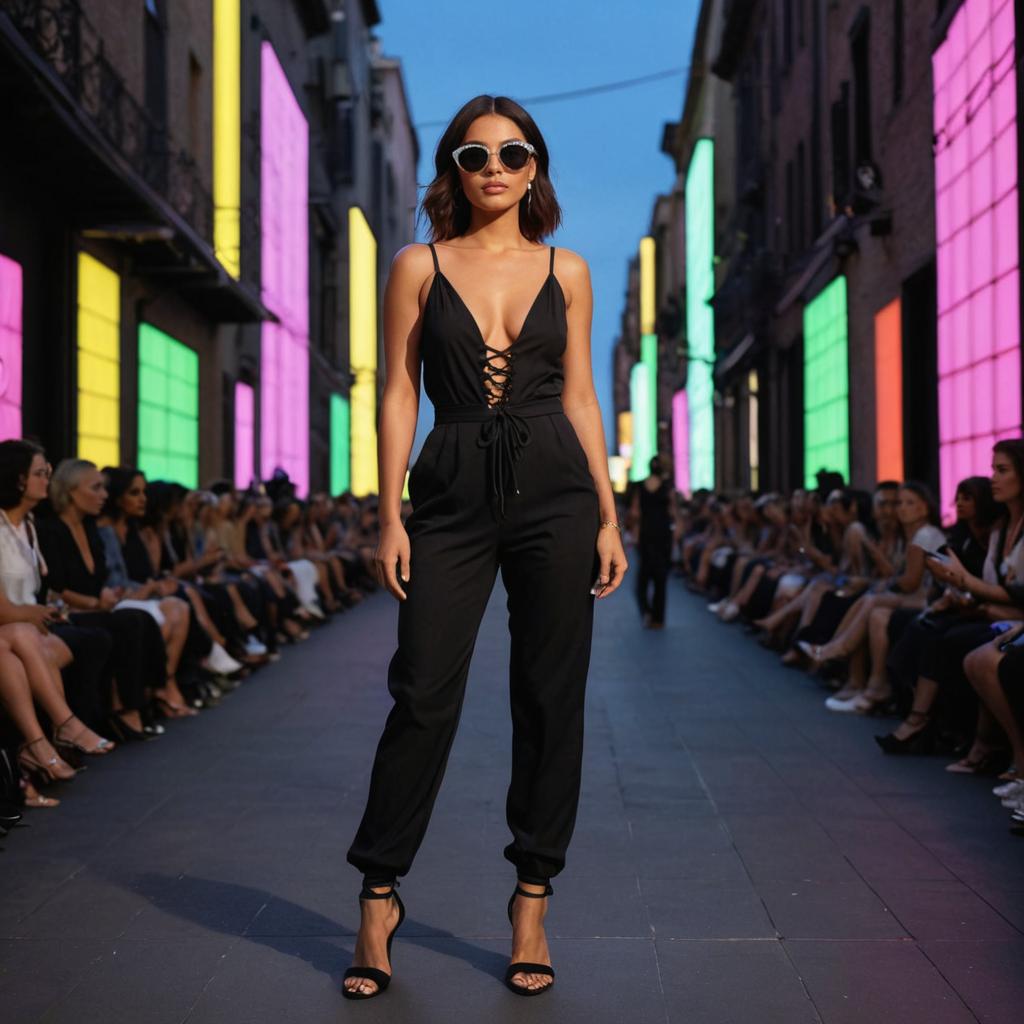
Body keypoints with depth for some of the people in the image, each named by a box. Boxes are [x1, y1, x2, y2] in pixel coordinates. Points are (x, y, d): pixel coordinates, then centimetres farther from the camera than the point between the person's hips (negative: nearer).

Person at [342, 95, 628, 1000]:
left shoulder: (566, 272, 10)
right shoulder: (420, 266, 7)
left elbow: (580, 397, 10)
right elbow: (399, 394, 4)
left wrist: (609, 517, 4)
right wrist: (390, 518, -4)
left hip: (553, 487, 1)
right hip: (453, 491, -1)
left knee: (550, 695, 3)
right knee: (423, 694, -2)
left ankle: (533, 899, 16)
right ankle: (380, 895, 14)